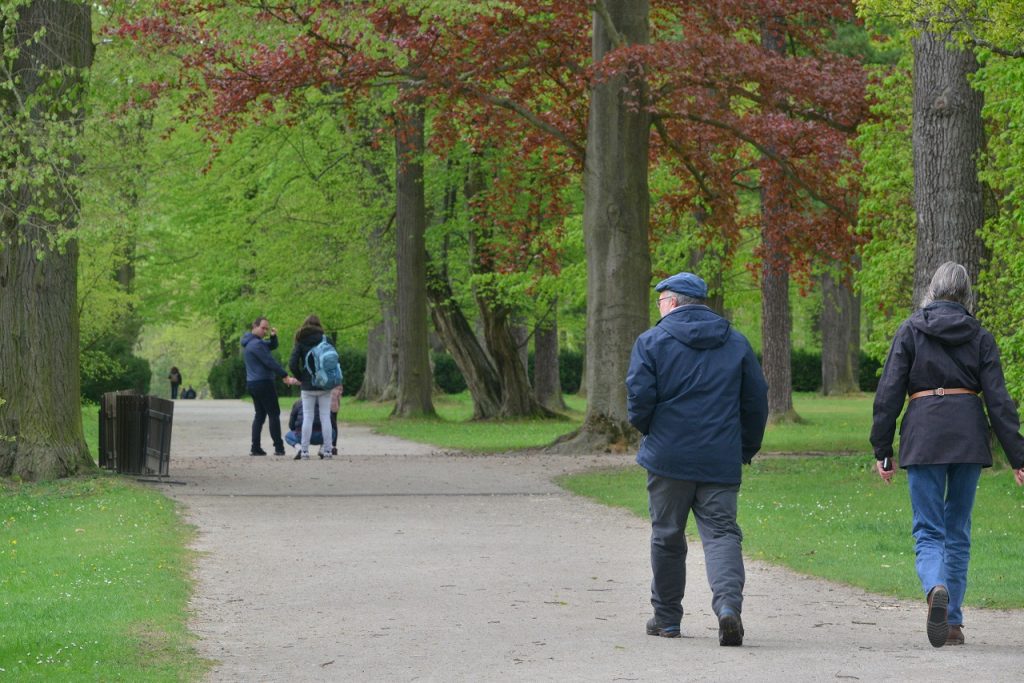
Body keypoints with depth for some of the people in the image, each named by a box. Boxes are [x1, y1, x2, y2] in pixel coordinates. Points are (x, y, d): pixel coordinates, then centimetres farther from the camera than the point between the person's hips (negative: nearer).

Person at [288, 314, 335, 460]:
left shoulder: (300, 342, -1)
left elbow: (292, 364, -8)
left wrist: (300, 378, 6)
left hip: (308, 386, -1)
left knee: (307, 417, 3)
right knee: (325, 417, 5)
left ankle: (304, 451, 0)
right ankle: (327, 450, 3)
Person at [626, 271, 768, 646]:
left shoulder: (652, 342, -3)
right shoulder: (737, 343, 9)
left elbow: (639, 398, -9)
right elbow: (757, 401, 10)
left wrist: (647, 431, 12)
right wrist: (747, 447, 21)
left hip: (669, 457, -2)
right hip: (721, 461, 2)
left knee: (667, 535, 11)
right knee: (721, 532, -1)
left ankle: (667, 617, 19)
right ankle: (728, 603, -25)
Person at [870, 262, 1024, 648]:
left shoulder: (911, 331, 3)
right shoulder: (979, 336, 6)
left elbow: (889, 394, -1)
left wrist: (882, 451, 3)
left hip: (924, 437, -2)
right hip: (969, 437, 2)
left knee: (928, 530, -1)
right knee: (958, 530, 13)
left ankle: (936, 588, -32)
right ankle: (953, 622, 14)